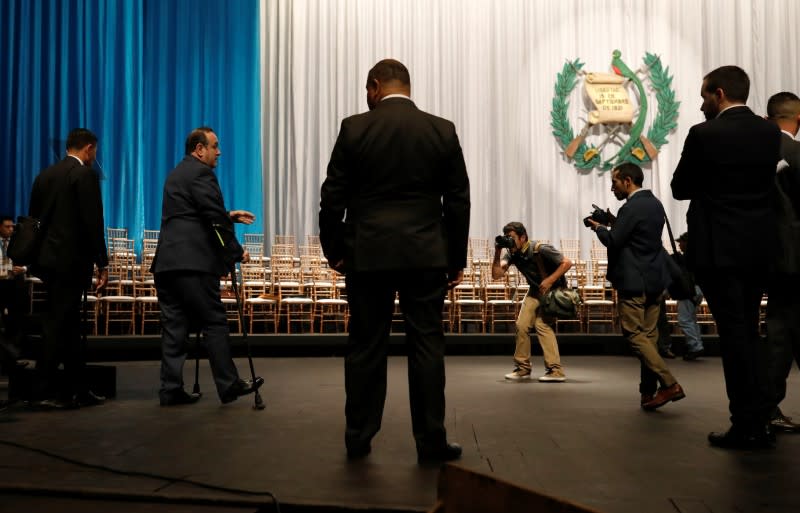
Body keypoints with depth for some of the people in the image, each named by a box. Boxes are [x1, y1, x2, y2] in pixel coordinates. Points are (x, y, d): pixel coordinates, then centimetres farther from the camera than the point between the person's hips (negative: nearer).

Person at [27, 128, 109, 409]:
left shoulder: (45, 175, 14)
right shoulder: (86, 174, -9)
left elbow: (34, 219, 16)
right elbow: (93, 223, -15)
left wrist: (38, 259, 22)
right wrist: (102, 264, -10)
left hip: (47, 259, 8)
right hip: (72, 260, -8)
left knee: (69, 325, 12)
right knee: (57, 325, -3)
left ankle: (77, 389, 18)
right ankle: (44, 391, 2)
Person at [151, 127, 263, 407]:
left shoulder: (176, 173, 23)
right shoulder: (201, 173, -7)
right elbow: (215, 218, -13)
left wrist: (230, 215, 27)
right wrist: (237, 251, -4)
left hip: (167, 262, 9)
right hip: (193, 263, -9)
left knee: (174, 326, 8)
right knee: (214, 323, -2)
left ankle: (171, 390, 8)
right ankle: (229, 385, 4)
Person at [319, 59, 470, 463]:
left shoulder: (354, 128, -1)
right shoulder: (442, 130, 3)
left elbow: (332, 197, -1)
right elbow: (458, 201, 4)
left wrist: (334, 249, 10)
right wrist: (456, 260, 10)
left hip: (368, 254, 0)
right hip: (426, 254, 1)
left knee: (365, 347, 7)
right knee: (427, 345, 5)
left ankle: (359, 439, 16)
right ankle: (431, 442, 9)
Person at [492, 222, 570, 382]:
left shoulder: (540, 250, -26)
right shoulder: (511, 253, -8)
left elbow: (567, 263, -25)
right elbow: (496, 274, -17)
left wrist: (549, 280, -30)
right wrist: (497, 253, -28)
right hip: (535, 291, 7)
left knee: (541, 323, -22)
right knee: (521, 325, -1)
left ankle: (556, 370, -17)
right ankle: (522, 368, 13)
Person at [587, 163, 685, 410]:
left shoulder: (632, 208, -16)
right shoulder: (655, 204, 13)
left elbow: (612, 241, -16)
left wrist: (598, 227, 1)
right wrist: (614, 223, 11)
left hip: (634, 282, -9)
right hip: (655, 280, 9)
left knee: (635, 335, -5)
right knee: (649, 336, 10)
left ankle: (669, 384, -12)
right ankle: (648, 391, 12)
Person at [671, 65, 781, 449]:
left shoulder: (704, 134, -13)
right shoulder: (770, 132, 5)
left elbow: (680, 189, -5)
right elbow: (766, 183, 16)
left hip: (718, 249, -6)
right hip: (757, 248, 6)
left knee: (734, 334, -1)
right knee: (750, 331, 16)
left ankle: (746, 427, 5)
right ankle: (760, 421, 21)